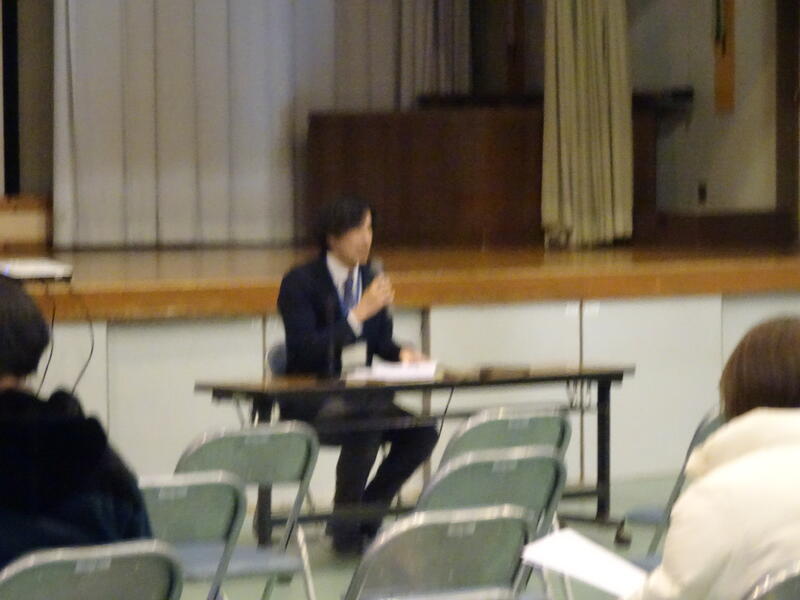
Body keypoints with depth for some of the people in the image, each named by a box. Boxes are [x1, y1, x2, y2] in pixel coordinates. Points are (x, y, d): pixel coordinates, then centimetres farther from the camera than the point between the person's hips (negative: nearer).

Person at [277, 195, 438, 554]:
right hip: (309, 401, -6)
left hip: (360, 397, 6)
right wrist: (360, 312, -24)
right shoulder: (300, 282, -9)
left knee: (422, 433, -18)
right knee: (365, 427, -35)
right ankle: (346, 529, -18)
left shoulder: (369, 278, 10)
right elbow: (306, 349, -20)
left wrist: (401, 353, -4)